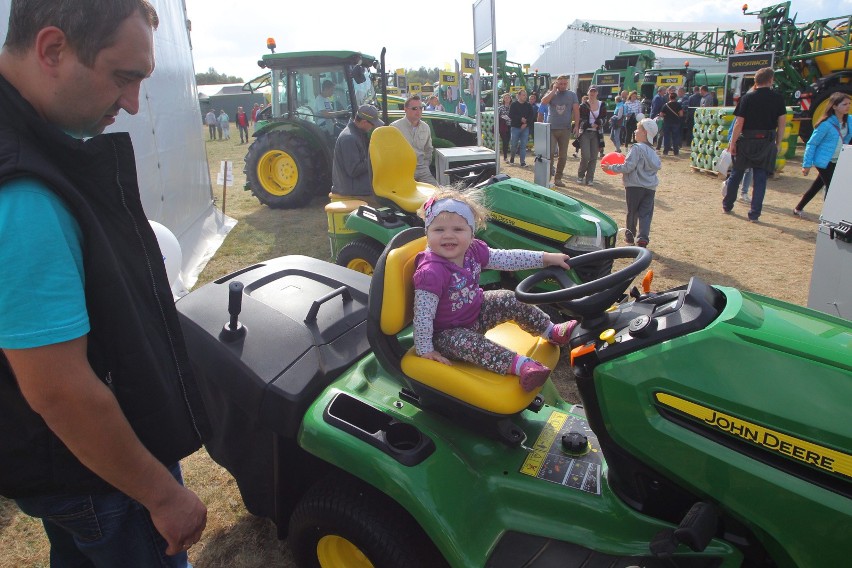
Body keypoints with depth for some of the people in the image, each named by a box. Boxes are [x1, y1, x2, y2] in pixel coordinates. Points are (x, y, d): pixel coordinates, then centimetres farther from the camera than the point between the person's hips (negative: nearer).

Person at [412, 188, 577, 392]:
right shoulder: (431, 273, -33)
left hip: (476, 311, 8)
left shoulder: (472, 250, -10)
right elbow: (423, 315, -29)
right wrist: (424, 350, -24)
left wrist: (545, 258, -6)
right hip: (447, 332, -8)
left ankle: (553, 331, 10)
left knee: (509, 300, -1)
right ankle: (522, 365, -39)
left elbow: (507, 259, -4)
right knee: (467, 342, -36)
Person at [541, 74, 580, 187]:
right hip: (551, 128, -1)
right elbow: (544, 101, -15)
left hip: (565, 130, 2)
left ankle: (558, 178, 15)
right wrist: (554, 90, -10)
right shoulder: (551, 93, 6)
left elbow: (576, 110, 2)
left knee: (563, 155, 6)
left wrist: (576, 125, -8)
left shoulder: (572, 95, 7)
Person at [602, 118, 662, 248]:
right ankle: (643, 238, -5)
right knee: (646, 213, 3)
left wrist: (611, 167, -10)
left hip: (635, 186, -6)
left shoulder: (637, 148, -14)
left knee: (632, 211, 9)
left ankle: (630, 235, 23)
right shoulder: (652, 150, 11)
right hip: (650, 187, 6)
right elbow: (657, 166, 17)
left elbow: (628, 167, -19)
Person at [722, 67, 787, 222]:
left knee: (736, 174, 14)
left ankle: (727, 205, 26)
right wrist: (778, 143, 10)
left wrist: (732, 143, -3)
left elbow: (739, 123, -9)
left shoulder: (747, 97, -6)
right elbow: (782, 122, 1)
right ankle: (754, 214, 3)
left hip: (746, 141, -1)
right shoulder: (778, 98, 0)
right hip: (767, 142, 1)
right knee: (760, 178, 4)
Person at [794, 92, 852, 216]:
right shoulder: (826, 124, -16)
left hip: (837, 162, 7)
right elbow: (812, 144, -12)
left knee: (817, 185, 16)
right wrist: (807, 164, -13)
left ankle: (798, 208, 30)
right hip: (825, 162, -7)